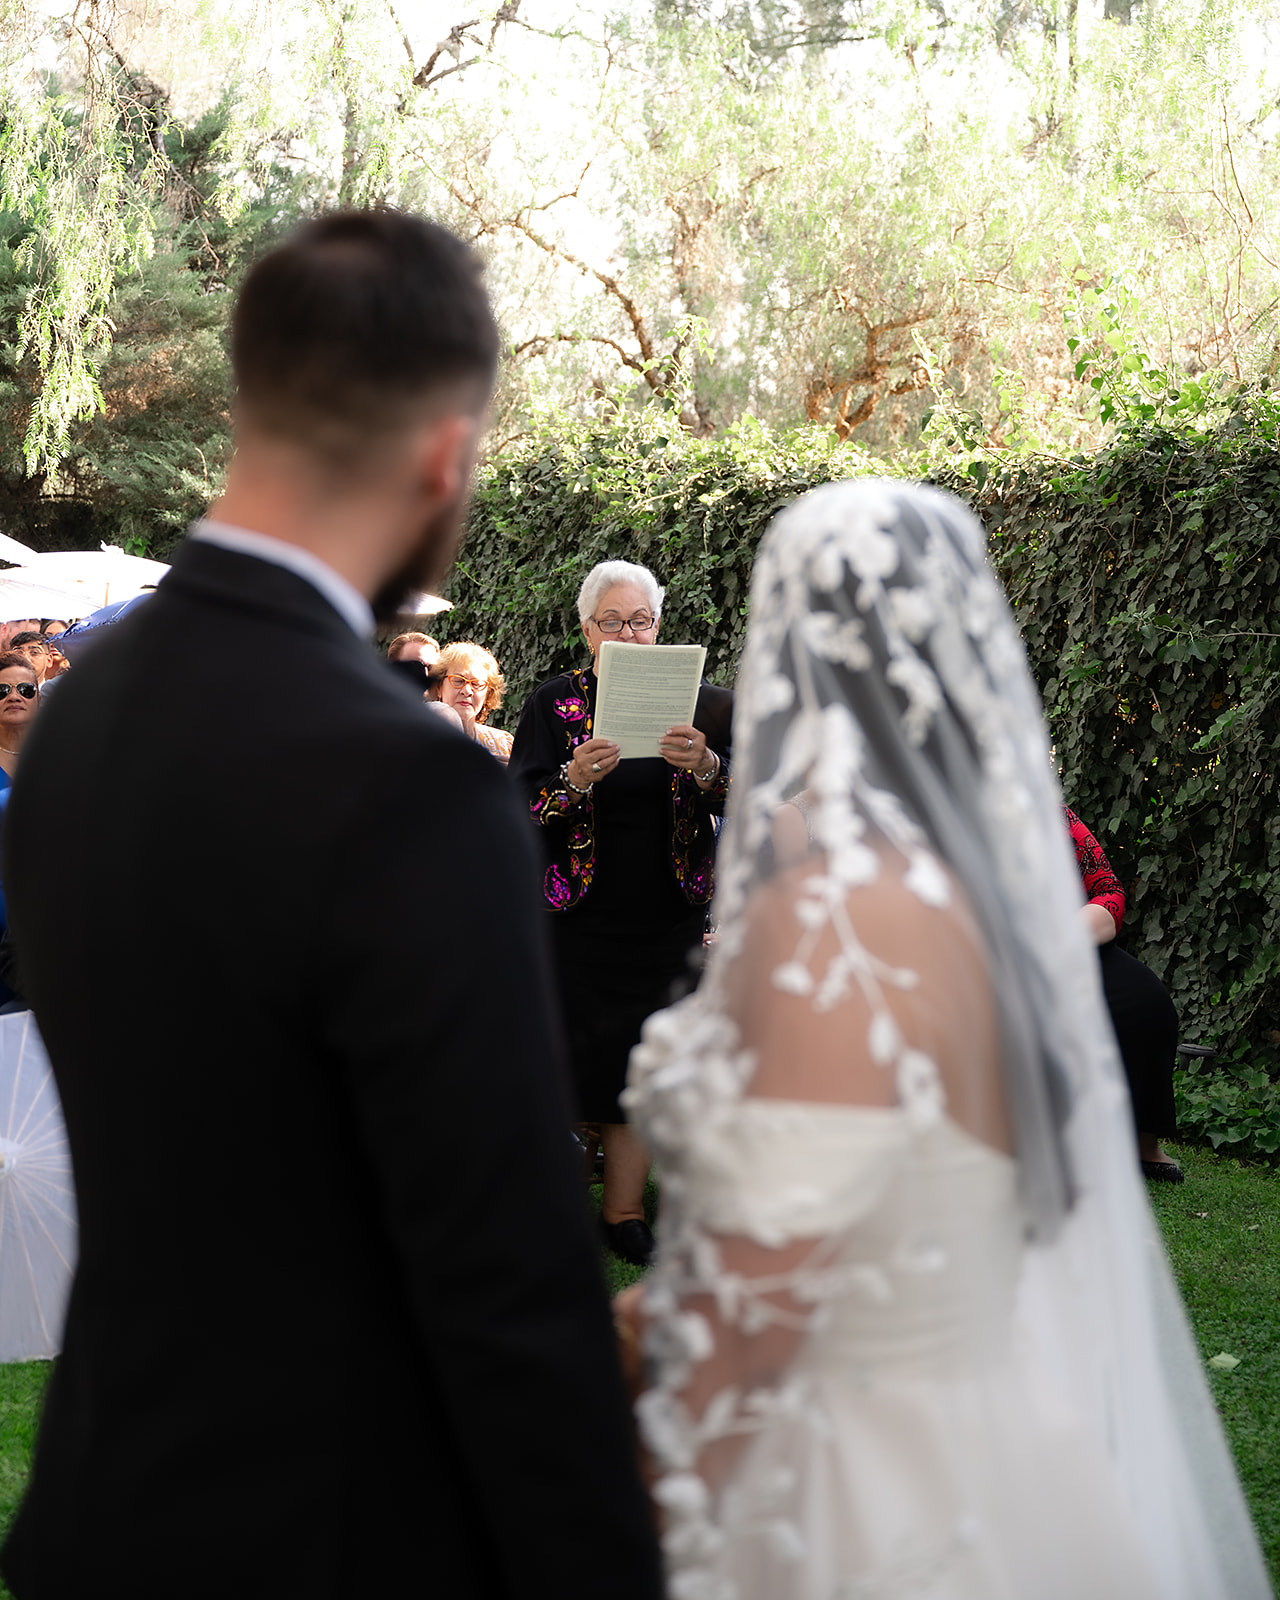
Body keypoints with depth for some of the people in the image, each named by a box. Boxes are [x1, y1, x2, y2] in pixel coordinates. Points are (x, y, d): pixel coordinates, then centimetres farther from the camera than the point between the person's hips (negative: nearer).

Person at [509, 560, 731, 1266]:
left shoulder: (694, 701, 5)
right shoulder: (554, 702, 1)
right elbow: (517, 810, -6)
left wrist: (706, 767, -24)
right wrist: (573, 781, -25)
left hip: (666, 913, 2)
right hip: (578, 912, -1)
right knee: (574, 1054, -4)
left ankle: (624, 1209, 13)